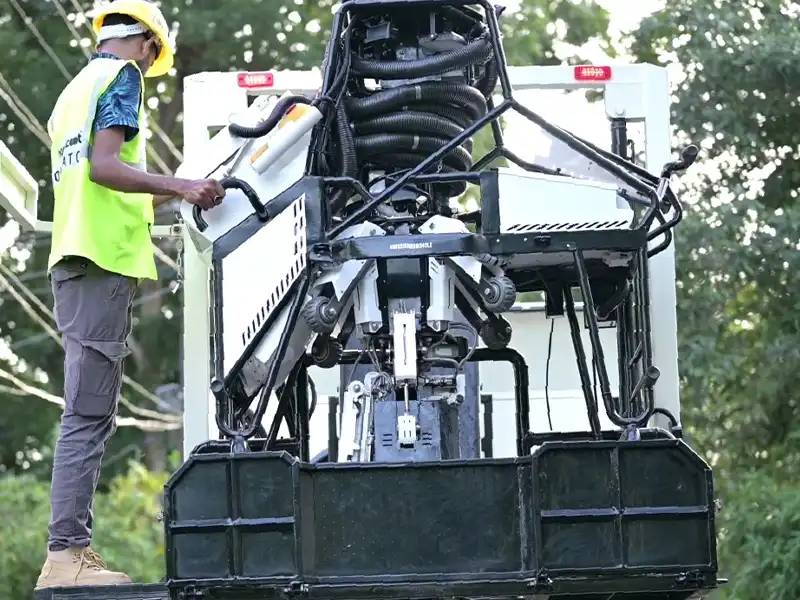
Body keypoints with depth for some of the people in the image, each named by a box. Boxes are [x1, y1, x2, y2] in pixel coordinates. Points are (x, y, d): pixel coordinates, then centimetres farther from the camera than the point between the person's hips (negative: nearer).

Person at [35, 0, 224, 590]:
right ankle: (66, 555, -17)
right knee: (88, 415, -13)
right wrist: (182, 186, -19)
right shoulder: (122, 76, 0)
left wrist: (160, 195, 37)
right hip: (105, 258, -9)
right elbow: (103, 165, -14)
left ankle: (72, 553, 5)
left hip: (72, 259, 9)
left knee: (89, 414, 9)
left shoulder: (74, 91, 26)